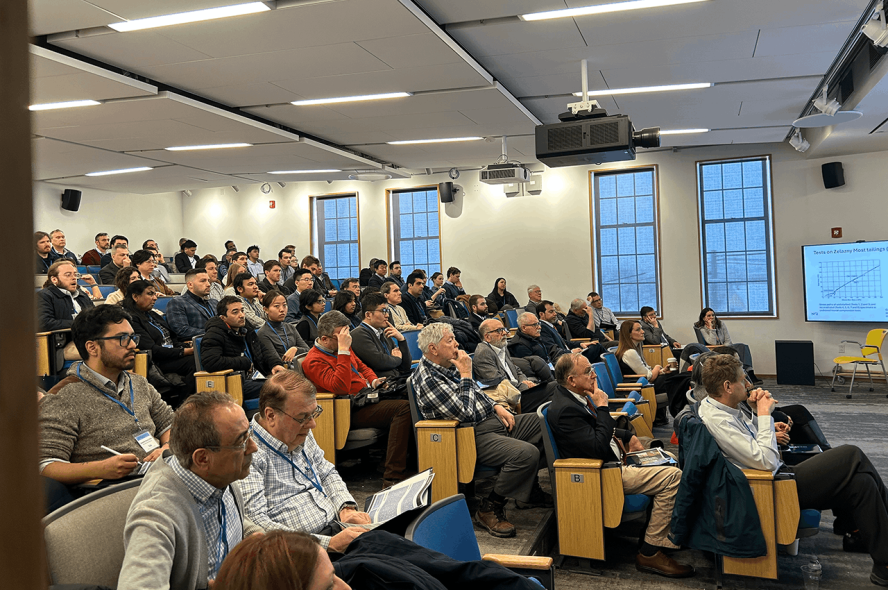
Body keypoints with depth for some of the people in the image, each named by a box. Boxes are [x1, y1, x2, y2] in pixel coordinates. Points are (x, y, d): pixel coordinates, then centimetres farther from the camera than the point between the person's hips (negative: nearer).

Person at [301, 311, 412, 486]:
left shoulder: (340, 348, 16)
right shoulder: (314, 361, -11)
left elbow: (362, 366, 31)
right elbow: (341, 387, -25)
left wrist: (373, 381, 9)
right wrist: (343, 351, -26)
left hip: (367, 397, 9)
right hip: (354, 411, -9)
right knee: (403, 408, -29)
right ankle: (392, 478, -30)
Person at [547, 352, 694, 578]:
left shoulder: (575, 395, 7)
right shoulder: (564, 409, -26)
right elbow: (599, 447, -29)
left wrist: (627, 437, 11)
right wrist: (602, 407, -21)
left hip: (610, 460, 11)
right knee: (673, 477, -16)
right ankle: (649, 553, -8)